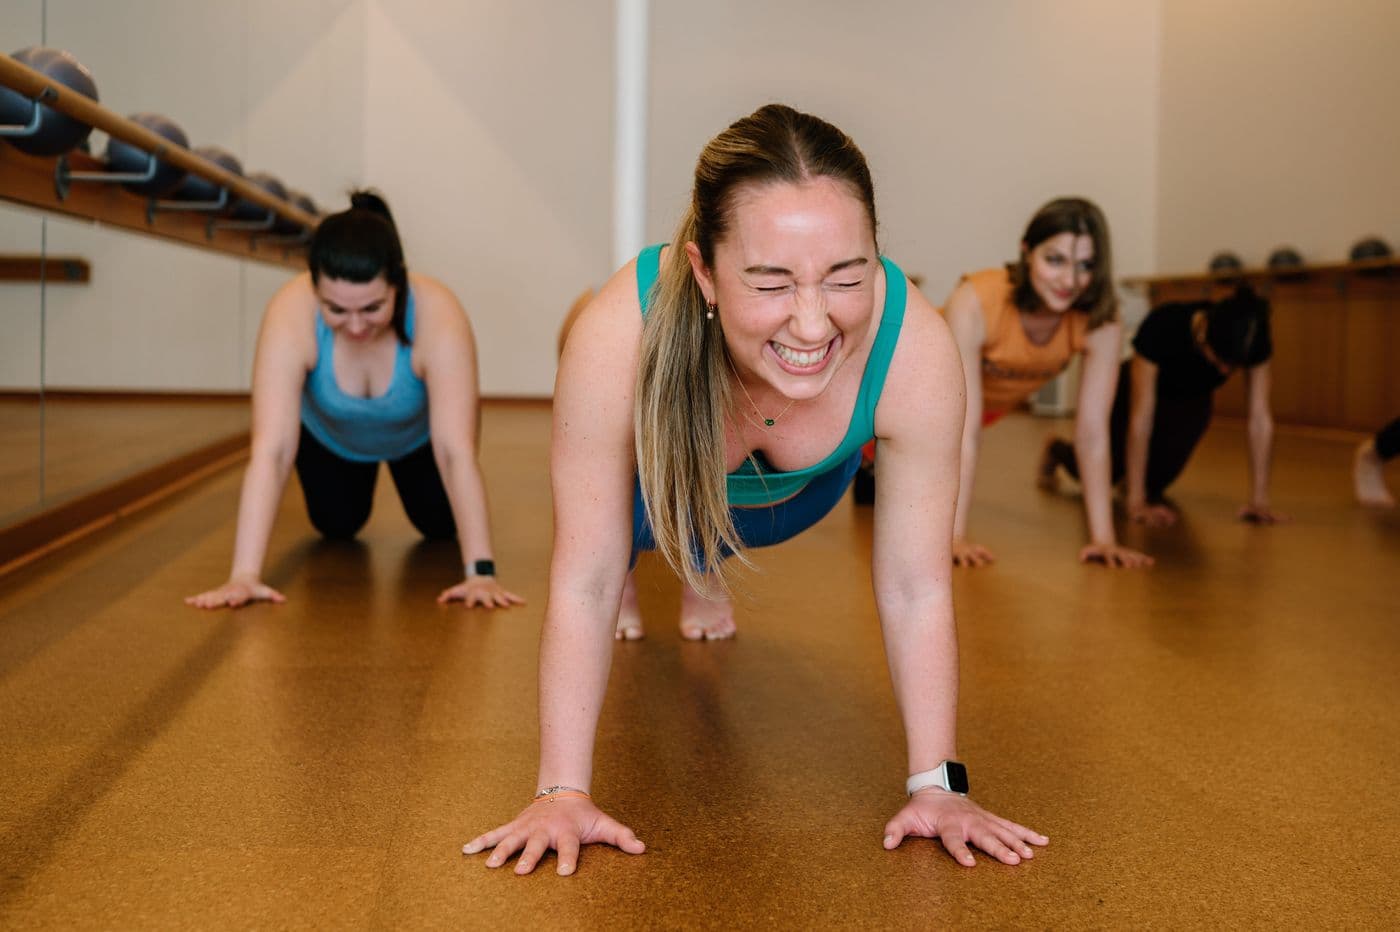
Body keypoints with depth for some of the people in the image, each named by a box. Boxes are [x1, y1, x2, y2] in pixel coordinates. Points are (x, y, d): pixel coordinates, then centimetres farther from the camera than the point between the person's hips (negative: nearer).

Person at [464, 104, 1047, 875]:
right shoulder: (618, 336, -46)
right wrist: (562, 794, -32)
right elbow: (583, 582, -34)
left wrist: (938, 784, -25)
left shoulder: (916, 349, -42)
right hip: (658, 490, -2)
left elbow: (917, 588, -29)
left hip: (798, 494, 2)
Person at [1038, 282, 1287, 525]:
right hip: (1137, 393, -2)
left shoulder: (1254, 339, -32)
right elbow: (1141, 417, -40)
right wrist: (1136, 502, -41)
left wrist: (1260, 500, -32)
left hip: (1190, 405, 2)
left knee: (1156, 478, -15)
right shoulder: (1162, 327, -41)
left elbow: (1261, 419, -28)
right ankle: (1057, 450, 30)